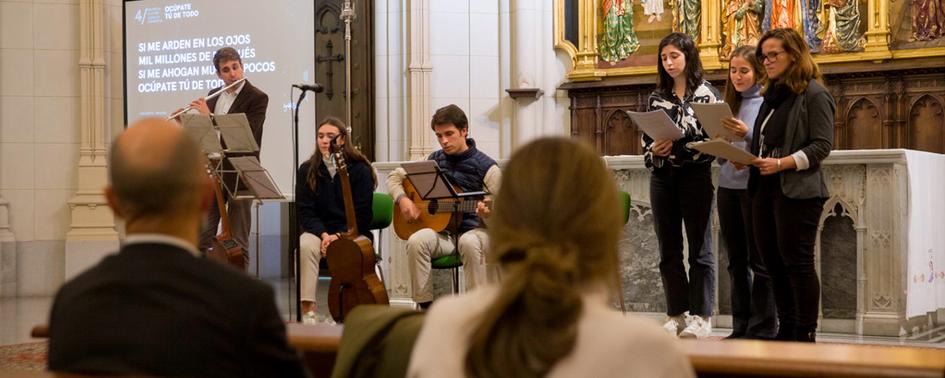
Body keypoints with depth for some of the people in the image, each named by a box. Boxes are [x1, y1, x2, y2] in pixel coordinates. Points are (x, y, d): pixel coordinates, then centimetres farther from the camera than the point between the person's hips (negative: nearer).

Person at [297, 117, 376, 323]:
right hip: (320, 231, 2)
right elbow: (305, 212, -1)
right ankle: (307, 312, -33)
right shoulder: (307, 170, 3)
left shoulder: (360, 169, -5)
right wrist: (323, 233, -18)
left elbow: (362, 214, -8)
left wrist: (340, 236, -21)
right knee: (305, 245, -32)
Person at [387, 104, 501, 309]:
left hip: (473, 230, -3)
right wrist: (402, 199, -4)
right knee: (417, 241, -30)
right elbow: (394, 176, 17)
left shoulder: (485, 166, -3)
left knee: (470, 242, -39)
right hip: (441, 230, 3)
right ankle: (425, 307, -24)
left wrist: (488, 214, -29)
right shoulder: (434, 160, 11)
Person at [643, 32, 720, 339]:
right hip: (662, 177, 5)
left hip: (695, 175, -5)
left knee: (699, 248, -1)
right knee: (669, 250, 6)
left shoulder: (706, 93, 0)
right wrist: (655, 152, -10)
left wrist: (676, 147, -17)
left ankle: (700, 317, 1)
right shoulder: (657, 97, 13)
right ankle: (676, 315, 12)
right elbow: (646, 143, 12)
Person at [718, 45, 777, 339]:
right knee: (736, 261, 10)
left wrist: (747, 135, -25)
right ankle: (741, 327, 16)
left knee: (758, 261, -3)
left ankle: (762, 327, 2)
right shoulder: (730, 104, 15)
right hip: (728, 186, 7)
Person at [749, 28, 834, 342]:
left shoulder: (814, 94, -5)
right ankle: (786, 331, 17)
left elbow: (822, 145, -12)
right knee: (773, 262, 9)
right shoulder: (772, 95, 19)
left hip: (797, 191, -8)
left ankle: (805, 336, -1)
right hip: (764, 188, 8)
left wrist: (783, 163, -22)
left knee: (797, 263, -7)